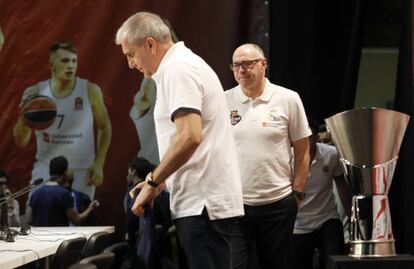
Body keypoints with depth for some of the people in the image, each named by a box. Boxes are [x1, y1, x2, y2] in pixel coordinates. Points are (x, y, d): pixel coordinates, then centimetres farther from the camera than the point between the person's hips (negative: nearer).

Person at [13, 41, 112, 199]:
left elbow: (104, 127, 7)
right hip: (46, 168, 0)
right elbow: (21, 142, -2)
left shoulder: (90, 91, -6)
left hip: (82, 171, 0)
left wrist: (99, 164, -1)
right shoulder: (34, 94, -5)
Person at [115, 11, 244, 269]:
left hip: (202, 203, -10)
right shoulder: (187, 64, 19)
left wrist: (152, 182, -14)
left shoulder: (177, 69, -12)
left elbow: (190, 137, -24)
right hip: (206, 199, 10)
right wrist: (159, 183, 20)